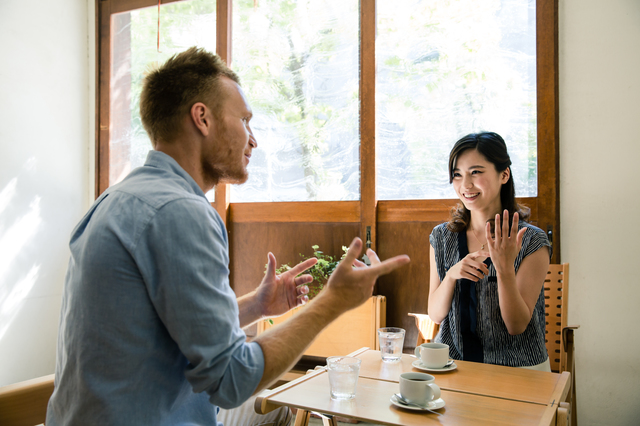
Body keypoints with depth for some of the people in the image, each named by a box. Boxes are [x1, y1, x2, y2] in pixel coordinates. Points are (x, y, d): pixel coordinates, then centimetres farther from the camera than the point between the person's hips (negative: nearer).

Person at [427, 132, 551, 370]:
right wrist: (451, 275, -16)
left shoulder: (532, 242, -8)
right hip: (450, 363, 2)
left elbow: (517, 326, -10)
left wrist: (505, 268, -24)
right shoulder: (442, 237, 2)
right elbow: (435, 314, 2)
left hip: (515, 368, -1)